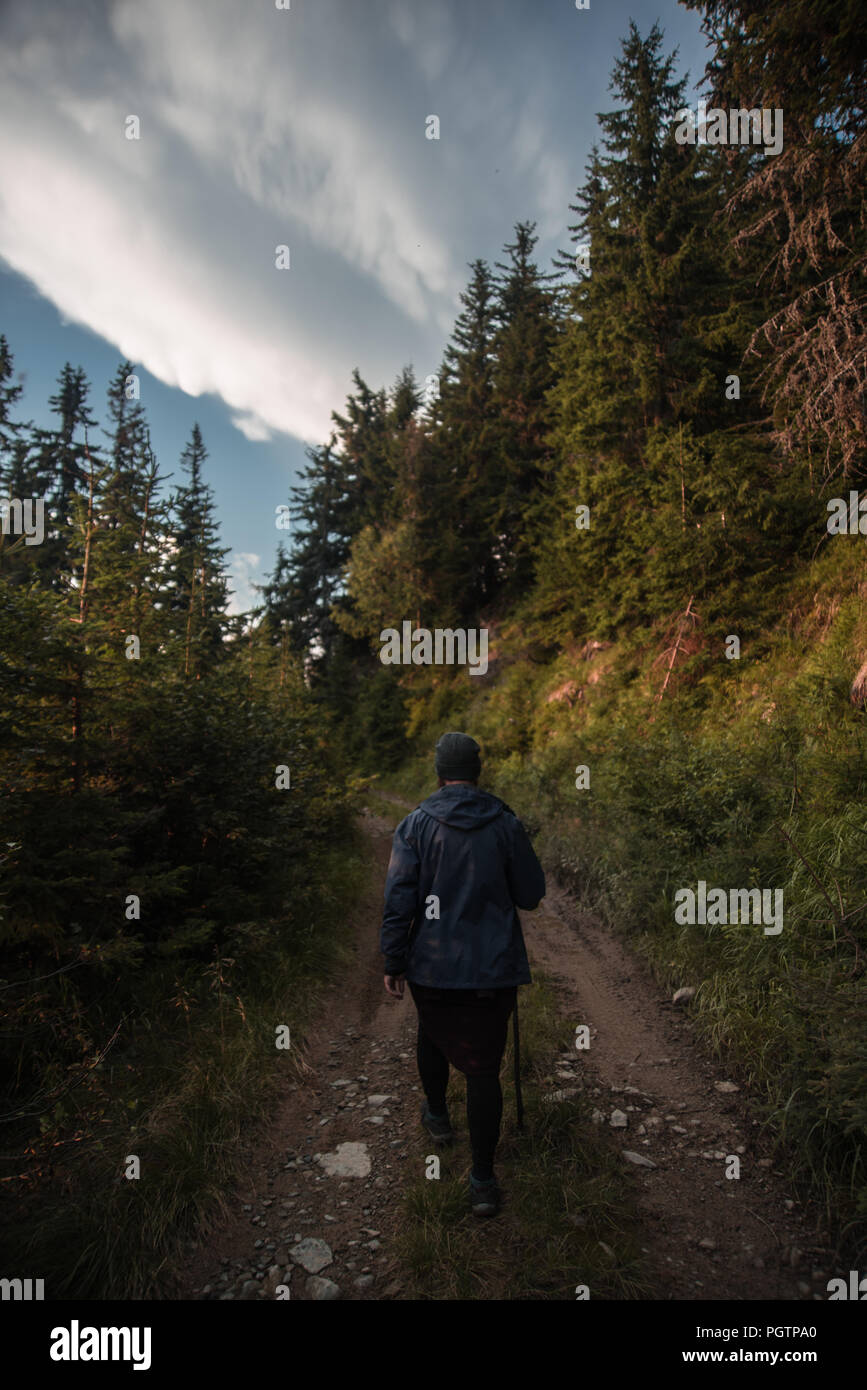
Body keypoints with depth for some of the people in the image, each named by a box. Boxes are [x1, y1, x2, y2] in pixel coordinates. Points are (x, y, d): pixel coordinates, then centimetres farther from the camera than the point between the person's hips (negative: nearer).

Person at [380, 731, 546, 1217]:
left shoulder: (415, 825, -8)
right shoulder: (506, 824, -8)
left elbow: (399, 900, -10)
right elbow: (532, 895, -1)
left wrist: (394, 962, -1)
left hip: (432, 967, 1)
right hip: (493, 969, -1)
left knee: (432, 1035, 28)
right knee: (485, 1067, 8)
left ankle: (438, 1115, 49)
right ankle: (484, 1180, 13)